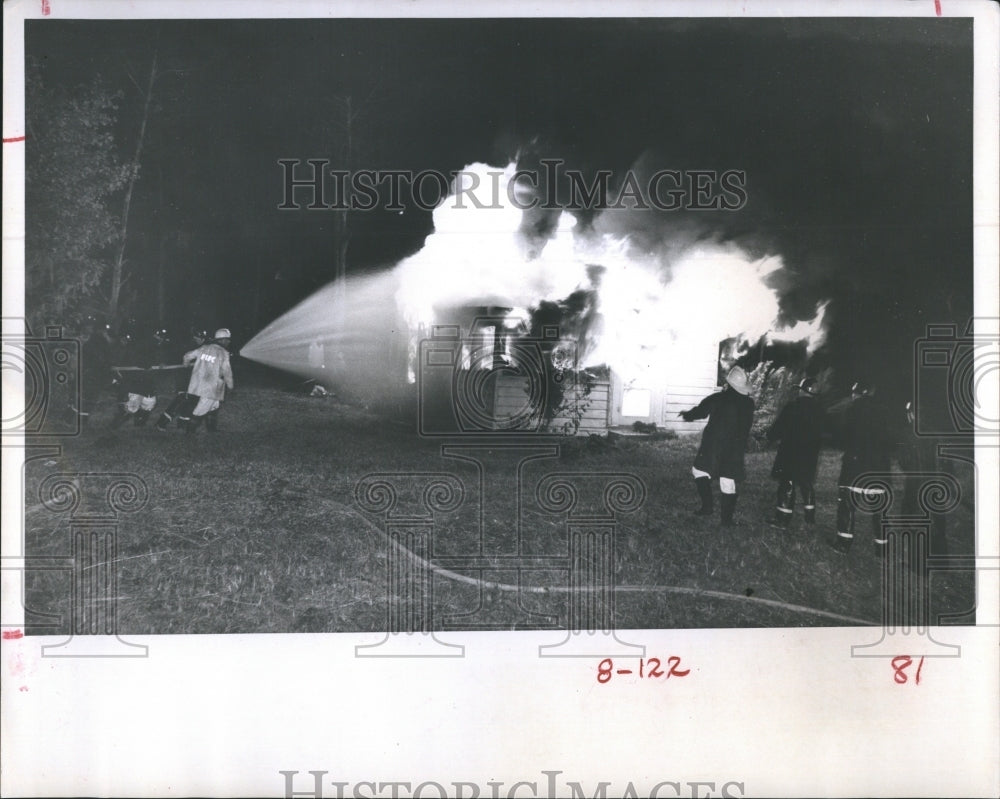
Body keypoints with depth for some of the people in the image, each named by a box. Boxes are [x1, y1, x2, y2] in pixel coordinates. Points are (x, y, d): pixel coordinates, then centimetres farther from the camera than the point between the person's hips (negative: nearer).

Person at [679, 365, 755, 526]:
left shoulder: (717, 399, -12)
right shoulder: (748, 404, 0)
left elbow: (700, 411, -1)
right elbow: (747, 426, 11)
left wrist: (687, 415, 16)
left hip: (713, 446, -4)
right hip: (736, 450, 4)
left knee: (699, 470, 14)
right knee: (728, 480, 7)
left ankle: (707, 506, 6)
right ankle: (727, 518, 8)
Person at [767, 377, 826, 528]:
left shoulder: (791, 407, -14)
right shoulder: (819, 410, 2)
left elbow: (778, 428, -10)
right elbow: (820, 433, 10)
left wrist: (772, 437, 9)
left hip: (790, 453, -5)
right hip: (810, 455, 5)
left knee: (787, 485, -1)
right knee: (808, 485, 16)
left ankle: (782, 519, -2)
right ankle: (810, 517, 22)